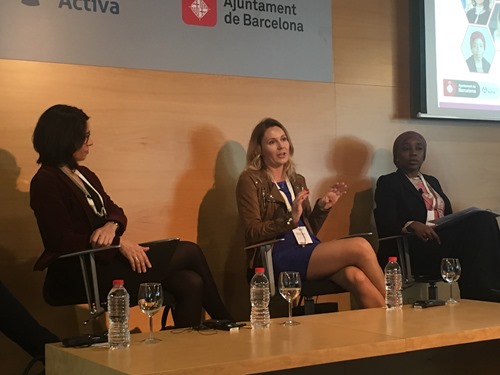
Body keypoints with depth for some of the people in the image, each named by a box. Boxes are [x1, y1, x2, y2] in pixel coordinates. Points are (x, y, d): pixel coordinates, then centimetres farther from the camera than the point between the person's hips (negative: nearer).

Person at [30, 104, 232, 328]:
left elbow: (115, 211, 15)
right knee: (190, 252, -10)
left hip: (105, 259, 8)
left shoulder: (84, 175, 18)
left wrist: (111, 226, -10)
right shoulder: (45, 182, -9)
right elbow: (62, 240, -16)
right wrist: (119, 242, -18)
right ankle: (225, 324, 5)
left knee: (190, 284, -13)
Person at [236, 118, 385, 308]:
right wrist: (290, 219, -18)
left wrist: (322, 207, 4)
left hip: (309, 251, 6)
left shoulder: (297, 180, 22)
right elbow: (253, 233, -6)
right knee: (360, 247, -23)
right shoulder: (250, 180, 3)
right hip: (280, 258, -6)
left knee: (355, 276, -29)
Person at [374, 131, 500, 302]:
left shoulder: (432, 181, 28)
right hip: (415, 247, -7)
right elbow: (385, 224, -7)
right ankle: (480, 294, -31)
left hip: (443, 240, 7)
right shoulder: (388, 183, 7)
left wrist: (465, 220, -1)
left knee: (484, 219, -24)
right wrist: (412, 225, -27)